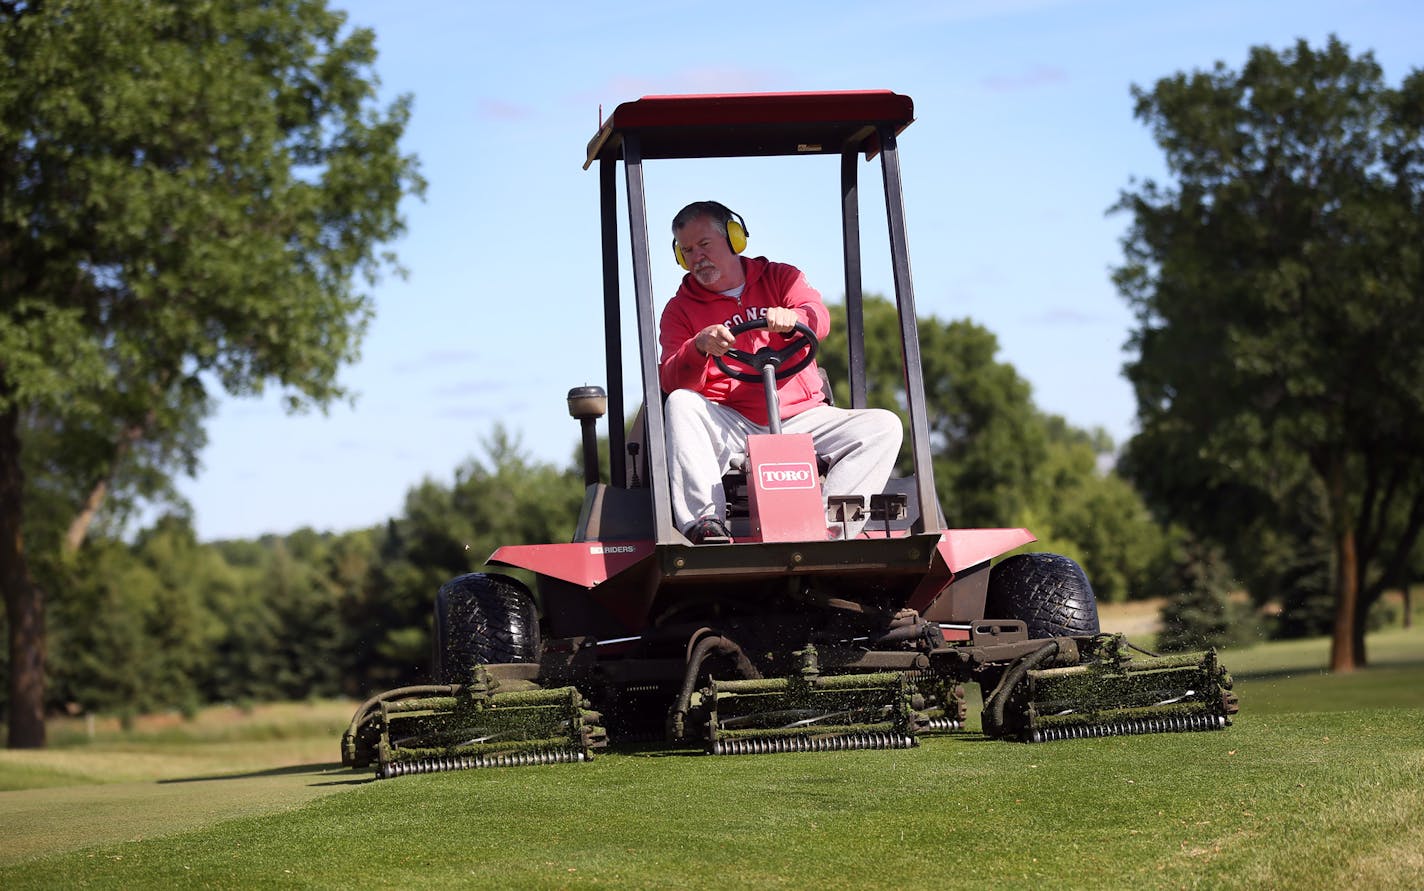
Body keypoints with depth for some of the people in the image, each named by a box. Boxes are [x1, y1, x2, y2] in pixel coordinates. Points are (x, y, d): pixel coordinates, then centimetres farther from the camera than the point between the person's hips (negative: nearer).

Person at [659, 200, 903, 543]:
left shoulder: (780, 278, 15)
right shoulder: (680, 309, 12)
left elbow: (819, 319, -6)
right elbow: (671, 382, -4)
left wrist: (791, 319, -31)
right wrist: (700, 348, -27)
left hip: (800, 417, 1)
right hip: (730, 430, -1)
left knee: (884, 425, -21)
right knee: (681, 404, -32)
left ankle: (832, 523, -38)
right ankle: (704, 522, -43)